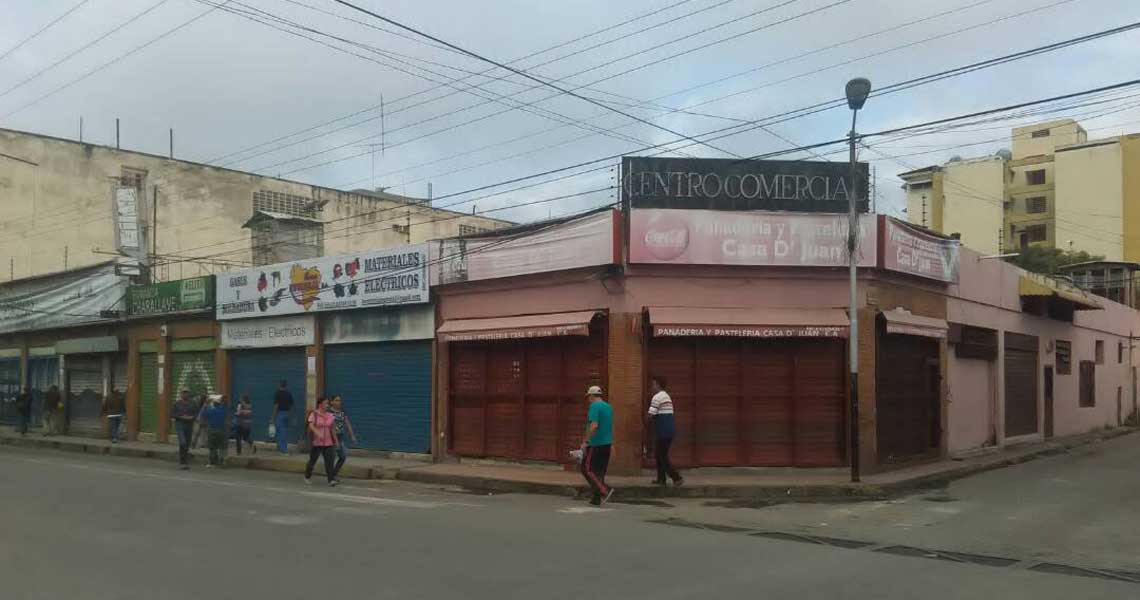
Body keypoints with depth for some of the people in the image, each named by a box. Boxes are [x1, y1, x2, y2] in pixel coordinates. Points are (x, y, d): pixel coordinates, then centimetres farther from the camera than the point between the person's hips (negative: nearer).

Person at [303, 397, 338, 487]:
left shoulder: (329, 415, 8)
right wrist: (318, 433, -35)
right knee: (312, 461, 8)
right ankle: (307, 477, 31)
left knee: (329, 461, -7)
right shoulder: (314, 414, -5)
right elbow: (311, 426, -19)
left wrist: (335, 440, 12)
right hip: (316, 443, -3)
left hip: (328, 443, 3)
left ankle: (331, 480, -11)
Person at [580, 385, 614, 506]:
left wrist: (585, 442, -19)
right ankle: (597, 498, 11)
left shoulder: (594, 406, -11)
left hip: (595, 444, -8)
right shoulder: (609, 407, 14)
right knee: (600, 471, 11)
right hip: (607, 443, 8)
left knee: (587, 469, -2)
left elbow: (594, 426, -22)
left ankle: (605, 490, -14)